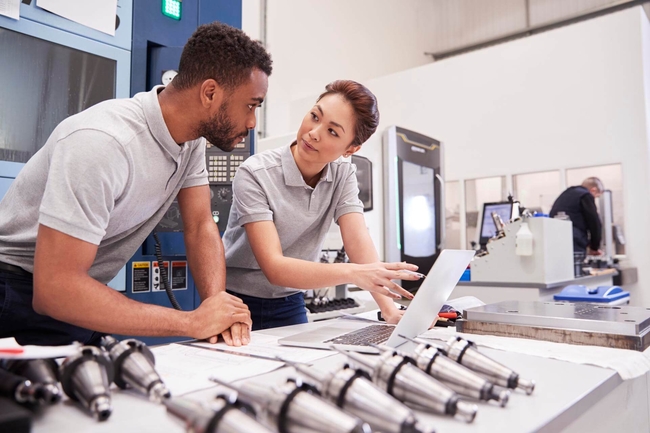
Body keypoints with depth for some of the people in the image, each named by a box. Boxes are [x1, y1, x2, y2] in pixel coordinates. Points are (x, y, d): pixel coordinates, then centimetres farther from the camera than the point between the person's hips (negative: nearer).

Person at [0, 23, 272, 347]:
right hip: (26, 301, -6)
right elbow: (55, 288, -34)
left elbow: (200, 226, -6)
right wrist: (193, 322, -32)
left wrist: (217, 304, -24)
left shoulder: (193, 136, -7)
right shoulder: (103, 141, -32)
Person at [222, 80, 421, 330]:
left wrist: (390, 311, -28)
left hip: (290, 307, 3)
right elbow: (274, 267, -27)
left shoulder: (343, 174, -5)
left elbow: (358, 240, -15)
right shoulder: (255, 175, -20)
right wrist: (353, 273, -40)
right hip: (236, 305, -3)